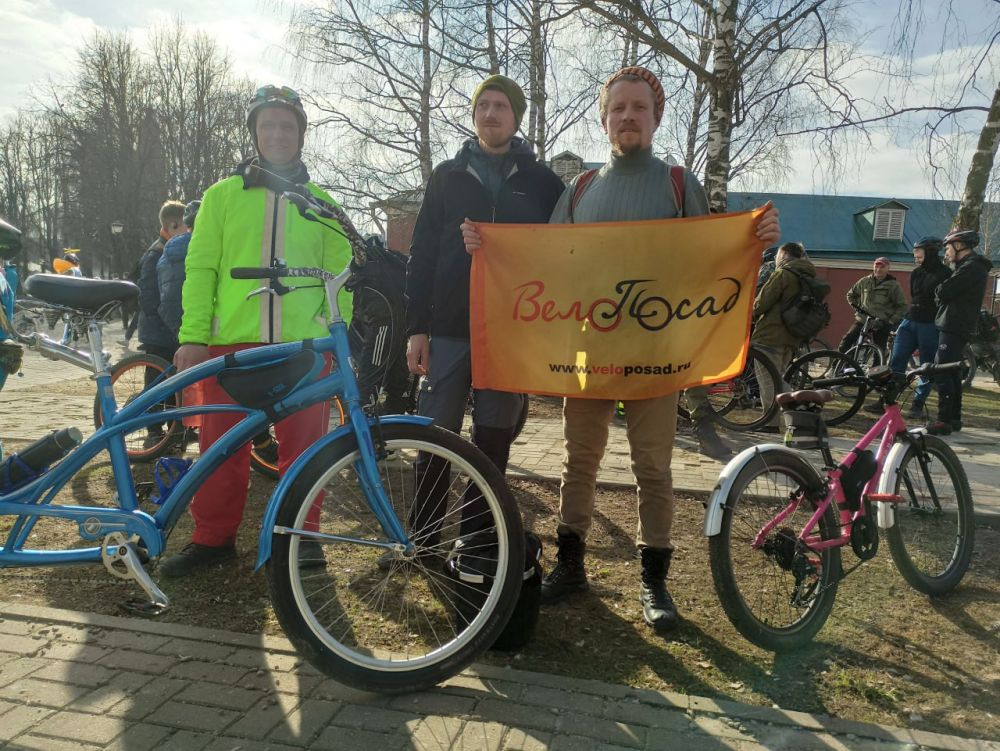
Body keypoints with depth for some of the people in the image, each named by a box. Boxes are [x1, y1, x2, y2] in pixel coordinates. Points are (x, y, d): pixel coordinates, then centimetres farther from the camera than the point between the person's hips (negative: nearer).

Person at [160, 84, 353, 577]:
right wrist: (192, 335, -3)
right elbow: (200, 268, 7)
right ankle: (213, 537, 19)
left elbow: (338, 274, 11)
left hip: (304, 343, 0)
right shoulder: (222, 195, 12)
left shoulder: (320, 203, 13)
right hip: (232, 340, 0)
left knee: (303, 444, 2)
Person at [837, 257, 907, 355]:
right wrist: (856, 307, 10)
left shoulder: (894, 285, -2)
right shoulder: (864, 281, 6)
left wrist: (892, 321, -8)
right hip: (862, 320, 2)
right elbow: (851, 294, 21)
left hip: (881, 324, -2)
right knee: (846, 340, -18)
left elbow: (902, 306, 0)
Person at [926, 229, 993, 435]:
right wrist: (943, 292, 1)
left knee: (942, 373, -12)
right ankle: (954, 418, 21)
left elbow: (943, 292, -18)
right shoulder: (974, 266, 20)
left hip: (953, 328, -11)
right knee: (952, 373, 15)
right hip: (957, 327, 11)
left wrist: (940, 288, 1)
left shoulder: (970, 268, -15)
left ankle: (944, 421, -12)